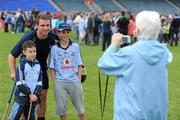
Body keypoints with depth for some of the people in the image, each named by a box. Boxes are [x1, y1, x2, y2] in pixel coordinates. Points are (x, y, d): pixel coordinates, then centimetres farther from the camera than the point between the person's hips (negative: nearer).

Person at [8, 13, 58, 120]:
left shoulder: (53, 38, -15)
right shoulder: (28, 38, -25)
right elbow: (12, 55, -17)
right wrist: (13, 72, -26)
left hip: (42, 71, 4)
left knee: (43, 97, 7)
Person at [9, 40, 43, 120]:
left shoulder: (38, 65, 7)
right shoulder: (22, 65, -8)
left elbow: (40, 83, 7)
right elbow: (20, 83, -13)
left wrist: (36, 95, -6)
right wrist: (30, 94, -14)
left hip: (33, 98, 5)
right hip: (21, 98, -5)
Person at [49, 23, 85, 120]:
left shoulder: (75, 47, 6)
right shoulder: (54, 48, 3)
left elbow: (79, 65, 7)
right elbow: (52, 68, 5)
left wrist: (79, 80, 0)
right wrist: (55, 82, -3)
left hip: (74, 81, 1)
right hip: (60, 82, -1)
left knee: (79, 105, 7)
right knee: (61, 106, 5)